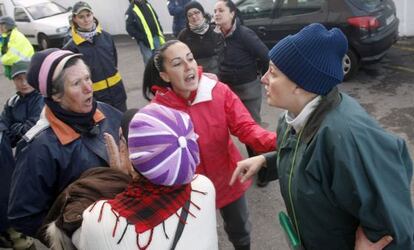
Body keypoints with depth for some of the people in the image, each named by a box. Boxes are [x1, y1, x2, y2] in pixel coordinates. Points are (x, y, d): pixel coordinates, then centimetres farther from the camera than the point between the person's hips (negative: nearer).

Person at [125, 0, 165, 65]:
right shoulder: (131, 11, -8)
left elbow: (156, 19, 20)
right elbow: (130, 28, -13)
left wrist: (160, 33, 9)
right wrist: (142, 39, -17)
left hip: (156, 37, 6)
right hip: (145, 41, -6)